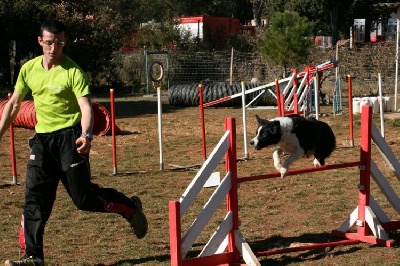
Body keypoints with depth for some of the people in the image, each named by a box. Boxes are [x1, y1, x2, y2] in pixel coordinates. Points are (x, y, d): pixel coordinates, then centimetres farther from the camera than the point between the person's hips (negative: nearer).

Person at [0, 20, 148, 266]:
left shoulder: (73, 71, -11)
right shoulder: (29, 69, 5)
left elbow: (86, 106, -19)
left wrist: (86, 135, -36)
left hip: (69, 136, -5)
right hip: (42, 138, 5)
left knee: (83, 198, -2)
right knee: (34, 198, -2)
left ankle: (130, 207, 23)